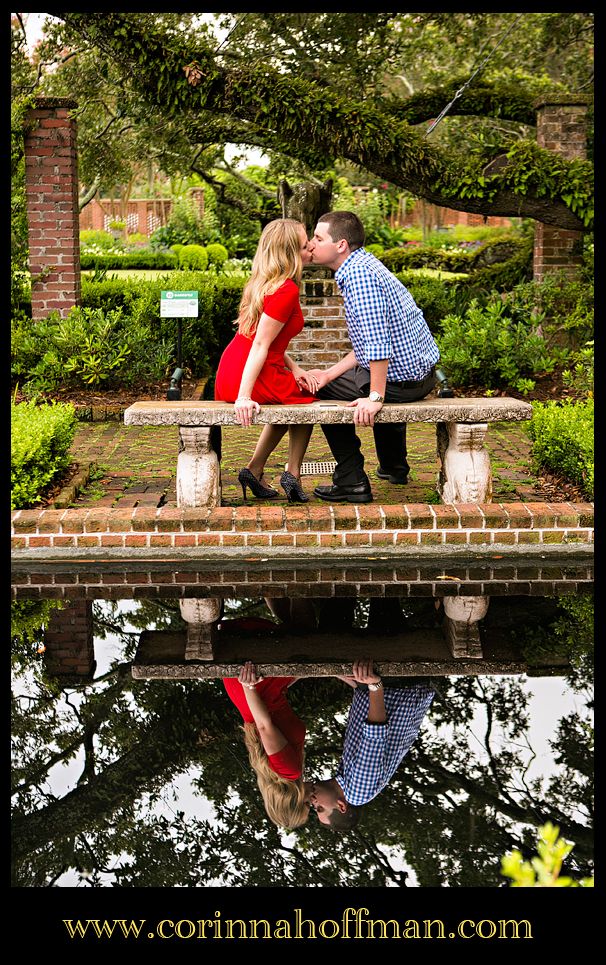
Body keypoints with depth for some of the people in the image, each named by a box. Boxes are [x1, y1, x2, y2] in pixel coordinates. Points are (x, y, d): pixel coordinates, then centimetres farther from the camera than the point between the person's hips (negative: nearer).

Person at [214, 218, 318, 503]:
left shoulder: (263, 282, 12)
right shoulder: (287, 290, -17)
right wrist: (244, 397, -24)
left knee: (291, 397, 34)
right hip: (255, 379, -8)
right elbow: (260, 345, -22)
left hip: (229, 376, 8)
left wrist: (294, 368, 4)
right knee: (307, 396, 21)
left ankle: (254, 471, 29)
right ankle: (292, 474, 21)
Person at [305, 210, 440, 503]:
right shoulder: (365, 265, 12)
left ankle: (352, 481, 7)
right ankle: (394, 466, 51)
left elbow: (377, 340, -29)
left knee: (325, 392, 8)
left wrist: (375, 397, -26)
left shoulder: (358, 274, -21)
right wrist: (329, 373, 8)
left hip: (401, 380, -10)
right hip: (423, 371, 10)